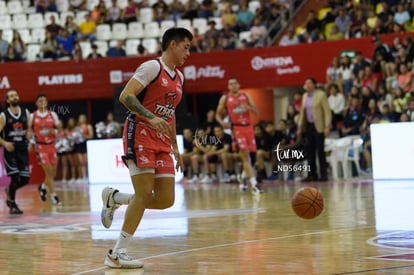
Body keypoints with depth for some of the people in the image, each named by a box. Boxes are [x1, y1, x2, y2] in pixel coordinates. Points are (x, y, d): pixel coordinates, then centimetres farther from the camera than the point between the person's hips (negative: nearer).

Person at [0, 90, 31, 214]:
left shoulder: (26, 113, 6)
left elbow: (30, 129, 15)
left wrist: (29, 133, -9)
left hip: (23, 149, 4)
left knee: (25, 178, -1)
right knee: (15, 177, -11)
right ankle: (12, 205, 4)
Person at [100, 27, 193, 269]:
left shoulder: (179, 77, 17)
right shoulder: (152, 67, -9)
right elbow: (125, 96, -17)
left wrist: (175, 146, 22)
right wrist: (150, 118, -28)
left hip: (161, 141, 8)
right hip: (139, 135, -8)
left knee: (166, 200, 0)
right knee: (144, 193, -13)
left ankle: (114, 198, 21)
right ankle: (118, 253, -5)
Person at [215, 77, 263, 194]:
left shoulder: (246, 96, 9)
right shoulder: (225, 99, 5)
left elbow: (256, 112, 5)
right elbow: (218, 114, 10)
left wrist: (248, 107, -16)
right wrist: (222, 122, -12)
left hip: (248, 126, 3)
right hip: (236, 128, -3)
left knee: (246, 155, 10)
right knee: (245, 155, -14)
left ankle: (242, 179, 32)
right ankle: (254, 184, -22)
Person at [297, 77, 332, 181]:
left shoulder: (321, 95, -6)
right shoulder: (305, 96, 14)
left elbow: (327, 111, -9)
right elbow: (302, 112, 18)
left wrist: (327, 126, -16)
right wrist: (300, 127, 13)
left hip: (318, 126, -6)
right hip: (308, 126, 6)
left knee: (320, 151, -5)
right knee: (309, 151, 5)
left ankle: (323, 174, 0)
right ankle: (312, 174, 12)